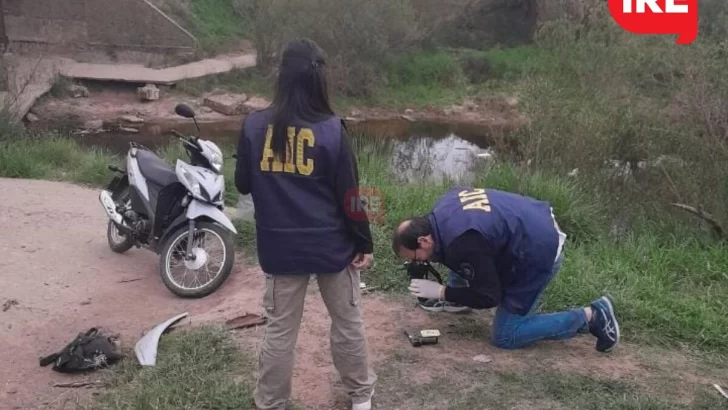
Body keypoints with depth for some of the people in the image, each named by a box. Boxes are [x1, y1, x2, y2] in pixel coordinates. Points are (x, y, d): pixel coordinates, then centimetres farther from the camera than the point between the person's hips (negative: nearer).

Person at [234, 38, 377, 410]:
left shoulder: (254, 126, -7)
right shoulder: (331, 129, -14)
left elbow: (243, 185, 4)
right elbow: (349, 195, -9)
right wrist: (364, 243, 2)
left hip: (279, 247, 2)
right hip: (332, 245, -1)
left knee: (280, 330, 14)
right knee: (347, 322, 17)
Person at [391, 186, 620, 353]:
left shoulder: (461, 244, -30)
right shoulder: (445, 205, -3)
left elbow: (489, 297, -21)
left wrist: (441, 292, -13)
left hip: (539, 254, -9)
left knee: (504, 337, 1)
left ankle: (591, 317, 1)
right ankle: (457, 299, 26)